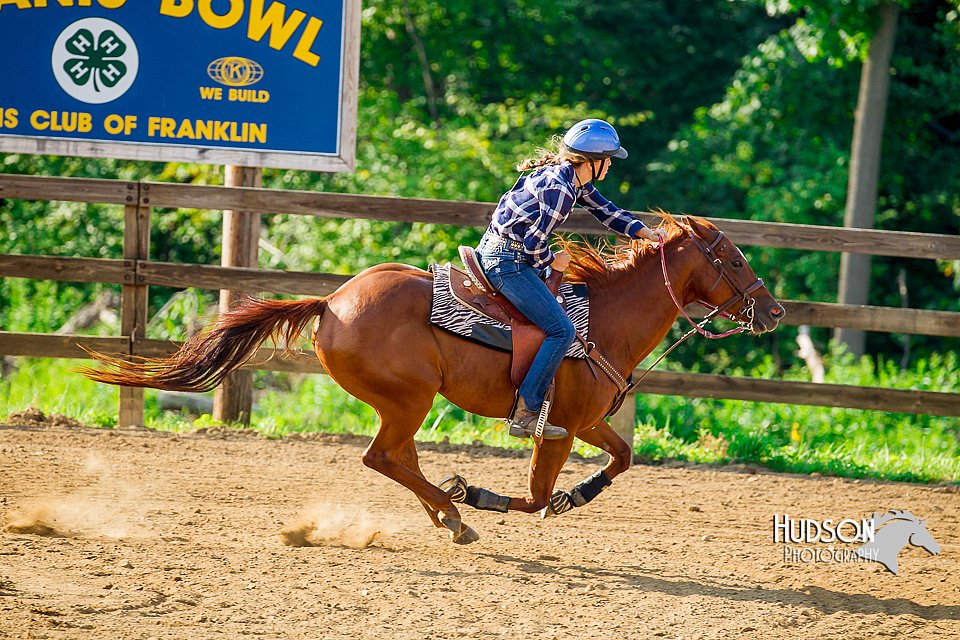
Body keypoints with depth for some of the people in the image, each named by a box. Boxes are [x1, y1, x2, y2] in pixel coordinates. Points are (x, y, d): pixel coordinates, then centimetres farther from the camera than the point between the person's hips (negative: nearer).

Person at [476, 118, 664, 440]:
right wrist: (552, 260, -5)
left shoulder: (575, 180, 7)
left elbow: (605, 211, 18)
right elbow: (534, 243, -24)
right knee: (562, 331, -14)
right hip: (507, 261, -11)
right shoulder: (559, 190, -23)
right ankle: (525, 413, -16)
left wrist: (644, 232, 7)